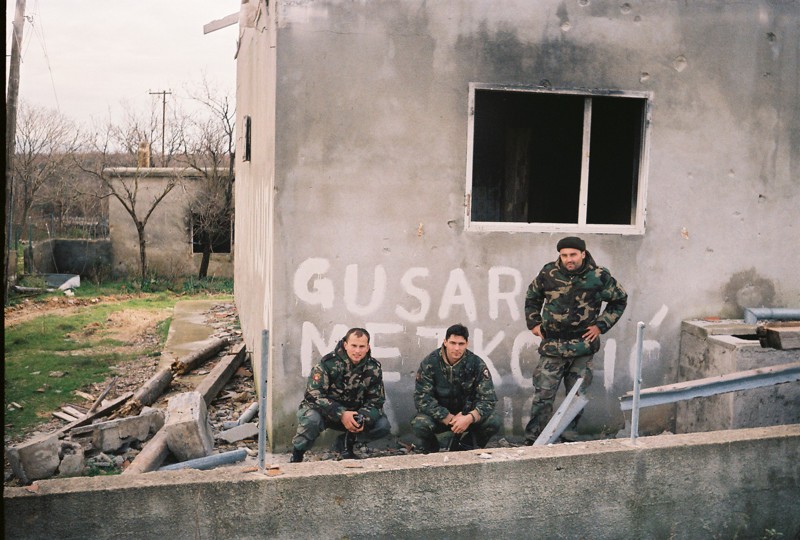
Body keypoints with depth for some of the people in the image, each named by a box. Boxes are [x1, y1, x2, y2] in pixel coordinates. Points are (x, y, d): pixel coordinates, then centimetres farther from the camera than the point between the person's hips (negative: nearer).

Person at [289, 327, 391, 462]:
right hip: (325, 412, -4)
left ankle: (347, 441, 10)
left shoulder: (374, 368, -7)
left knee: (383, 426, -16)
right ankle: (296, 455, -7)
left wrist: (363, 419, -27)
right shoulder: (328, 363, -19)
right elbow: (313, 395, -25)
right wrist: (341, 414, -36)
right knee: (312, 419, -37)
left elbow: (376, 402, -4)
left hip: (352, 415, 4)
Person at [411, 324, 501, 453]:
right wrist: (449, 419, -27)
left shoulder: (477, 364, -12)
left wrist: (469, 418, -34)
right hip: (440, 416, -1)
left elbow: (488, 399, -15)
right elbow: (421, 398, -19)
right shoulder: (430, 363, -14)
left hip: (467, 414, 1)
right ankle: (432, 451, 4)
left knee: (493, 422, -25)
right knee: (419, 424, -32)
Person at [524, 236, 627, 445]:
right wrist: (533, 323, 9)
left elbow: (620, 300, 11)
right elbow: (532, 296, 17)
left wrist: (601, 325, 3)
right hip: (552, 346, 0)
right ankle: (532, 441, 3)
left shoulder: (599, 276, -4)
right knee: (543, 394, -4)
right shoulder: (549, 273, -1)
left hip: (583, 347, 0)